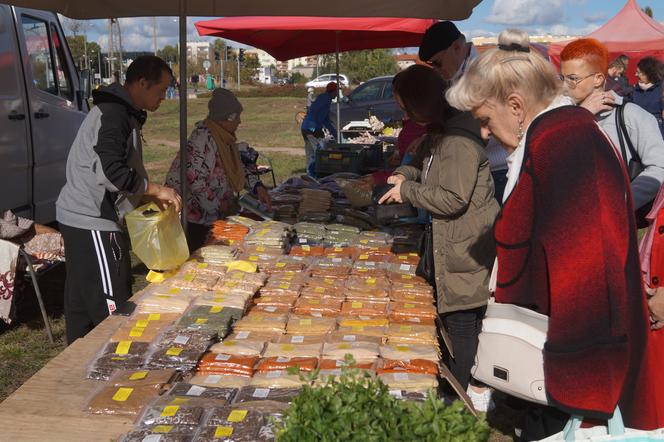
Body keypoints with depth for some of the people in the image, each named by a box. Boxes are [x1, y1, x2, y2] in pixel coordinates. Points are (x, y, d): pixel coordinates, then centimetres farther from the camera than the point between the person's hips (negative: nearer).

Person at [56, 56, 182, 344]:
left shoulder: (120, 112, 16)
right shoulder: (114, 115, -17)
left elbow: (124, 167, 22)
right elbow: (112, 172, -28)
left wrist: (153, 197, 12)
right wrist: (156, 190, -18)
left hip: (81, 218, 11)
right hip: (93, 222, -11)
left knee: (80, 302, 17)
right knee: (112, 306, -6)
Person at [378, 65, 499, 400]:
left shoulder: (459, 137, -21)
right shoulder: (439, 133, 12)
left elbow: (453, 199, -24)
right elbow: (430, 164, 30)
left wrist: (406, 191, -12)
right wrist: (407, 172, 8)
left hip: (469, 250, -10)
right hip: (451, 245, 10)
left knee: (462, 325, -2)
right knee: (455, 322, 16)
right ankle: (458, 391, 28)